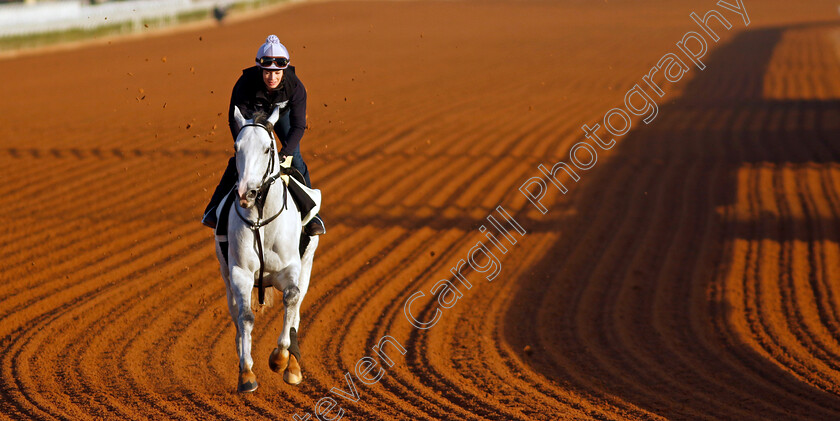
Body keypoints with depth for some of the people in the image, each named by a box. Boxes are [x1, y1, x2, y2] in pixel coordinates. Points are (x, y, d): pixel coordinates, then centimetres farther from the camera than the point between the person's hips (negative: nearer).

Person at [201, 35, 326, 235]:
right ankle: (214, 209, 9)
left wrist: (285, 153, -45)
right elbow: (235, 119, -30)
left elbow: (298, 125, -33)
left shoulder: (295, 87, -37)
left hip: (282, 113, 0)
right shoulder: (246, 83, -39)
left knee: (295, 159, -9)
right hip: (254, 114, 0)